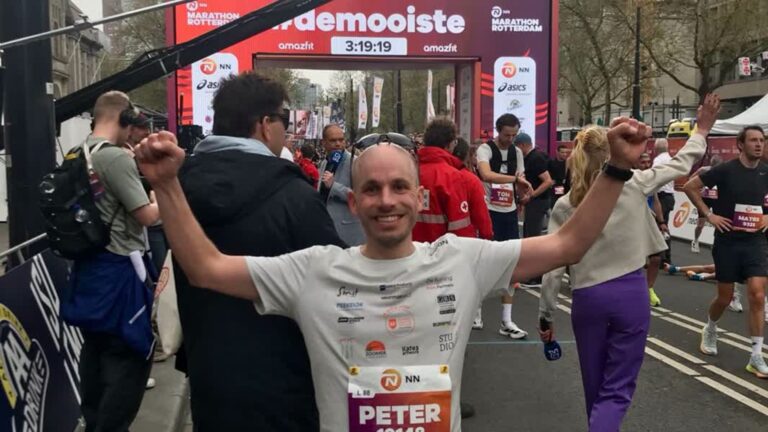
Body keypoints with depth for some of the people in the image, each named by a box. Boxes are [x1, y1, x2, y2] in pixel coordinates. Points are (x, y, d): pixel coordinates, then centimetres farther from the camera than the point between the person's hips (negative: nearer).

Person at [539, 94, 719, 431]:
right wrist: (702, 130, 24)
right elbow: (680, 165, 8)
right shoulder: (632, 186, -7)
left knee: (595, 388, 19)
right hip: (631, 293, -1)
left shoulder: (564, 206, -3)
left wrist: (546, 316, 4)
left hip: (587, 298, 2)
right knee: (617, 389, 2)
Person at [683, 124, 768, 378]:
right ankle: (710, 329, 40)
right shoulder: (726, 170, -10)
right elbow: (690, 187, -6)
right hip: (728, 242, -3)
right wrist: (709, 215, -10)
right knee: (725, 297, 8)